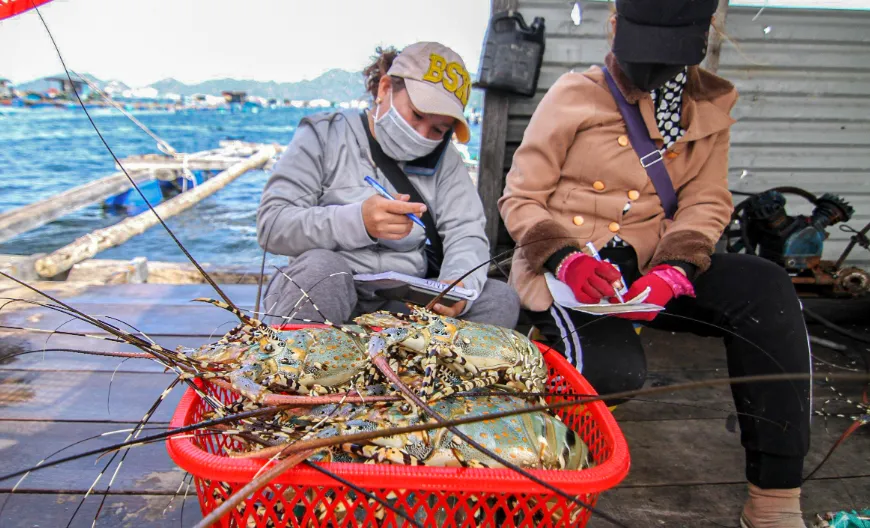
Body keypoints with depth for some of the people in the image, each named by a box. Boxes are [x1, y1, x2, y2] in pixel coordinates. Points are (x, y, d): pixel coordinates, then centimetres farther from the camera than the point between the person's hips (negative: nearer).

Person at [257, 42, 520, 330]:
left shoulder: (443, 158, 10)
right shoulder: (323, 135, 0)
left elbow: (467, 233, 2)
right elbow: (271, 225, -9)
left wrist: (458, 284, -23)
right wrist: (358, 221, -26)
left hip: (409, 303, 4)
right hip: (327, 292, -3)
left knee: (501, 299, -17)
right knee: (319, 268, -35)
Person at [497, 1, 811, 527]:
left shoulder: (711, 102, 10)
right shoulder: (574, 96, -4)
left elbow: (707, 202, 5)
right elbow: (520, 199, -5)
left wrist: (672, 271, -15)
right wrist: (564, 258, -24)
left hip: (650, 265, 4)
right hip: (563, 269, -4)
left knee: (765, 288, -23)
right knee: (614, 367, -32)